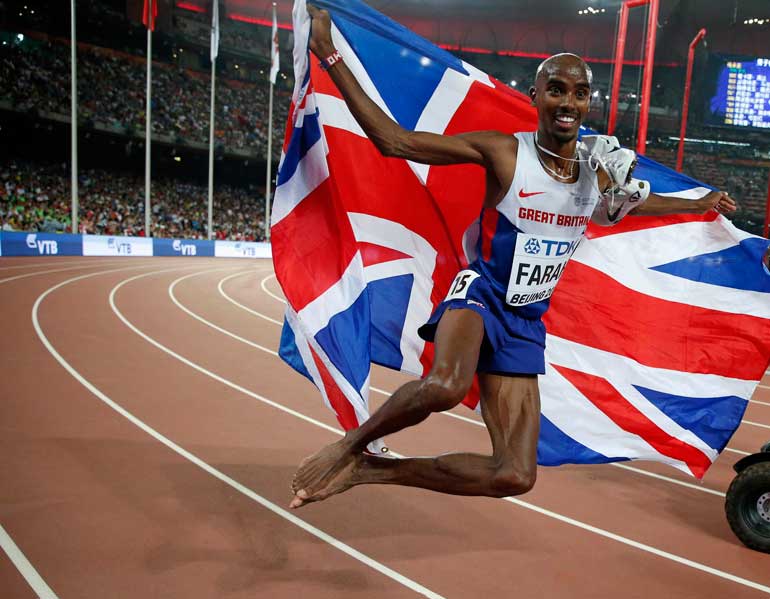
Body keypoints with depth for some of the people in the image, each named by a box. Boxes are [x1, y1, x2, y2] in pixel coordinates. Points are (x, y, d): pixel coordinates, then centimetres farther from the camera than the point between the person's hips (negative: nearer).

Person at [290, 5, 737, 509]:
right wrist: (329, 55, -15)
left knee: (515, 477, -1)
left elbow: (631, 203, 34)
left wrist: (700, 204, 35)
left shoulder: (599, 175, 8)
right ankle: (350, 445, -11)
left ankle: (369, 470, 9)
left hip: (526, 323, 6)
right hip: (481, 293, -6)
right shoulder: (504, 152, -10)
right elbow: (393, 140, -13)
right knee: (446, 387, -43)